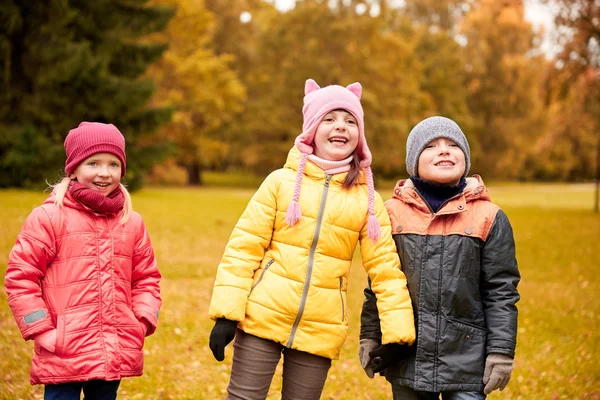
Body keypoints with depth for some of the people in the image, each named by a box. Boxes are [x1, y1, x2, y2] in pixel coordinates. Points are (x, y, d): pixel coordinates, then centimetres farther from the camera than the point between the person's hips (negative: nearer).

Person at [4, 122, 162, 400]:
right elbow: (20, 277, -5)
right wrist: (43, 333, -10)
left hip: (115, 355, 5)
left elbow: (146, 278, 17)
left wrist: (142, 323, 1)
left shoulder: (132, 223, 10)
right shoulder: (49, 217, -5)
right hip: (65, 355, -5)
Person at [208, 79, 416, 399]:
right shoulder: (282, 181, 0)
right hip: (263, 317, -1)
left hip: (319, 332, 1)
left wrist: (397, 333, -4)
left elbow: (385, 269, 3)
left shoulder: (367, 199, 4)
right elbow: (243, 247, -2)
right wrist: (226, 312, -9)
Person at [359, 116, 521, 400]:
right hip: (407, 358, 2)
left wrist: (501, 352, -4)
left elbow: (501, 291, 0)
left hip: (467, 360, -2)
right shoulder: (393, 213, 4)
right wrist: (370, 336, 9)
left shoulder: (489, 217, 0)